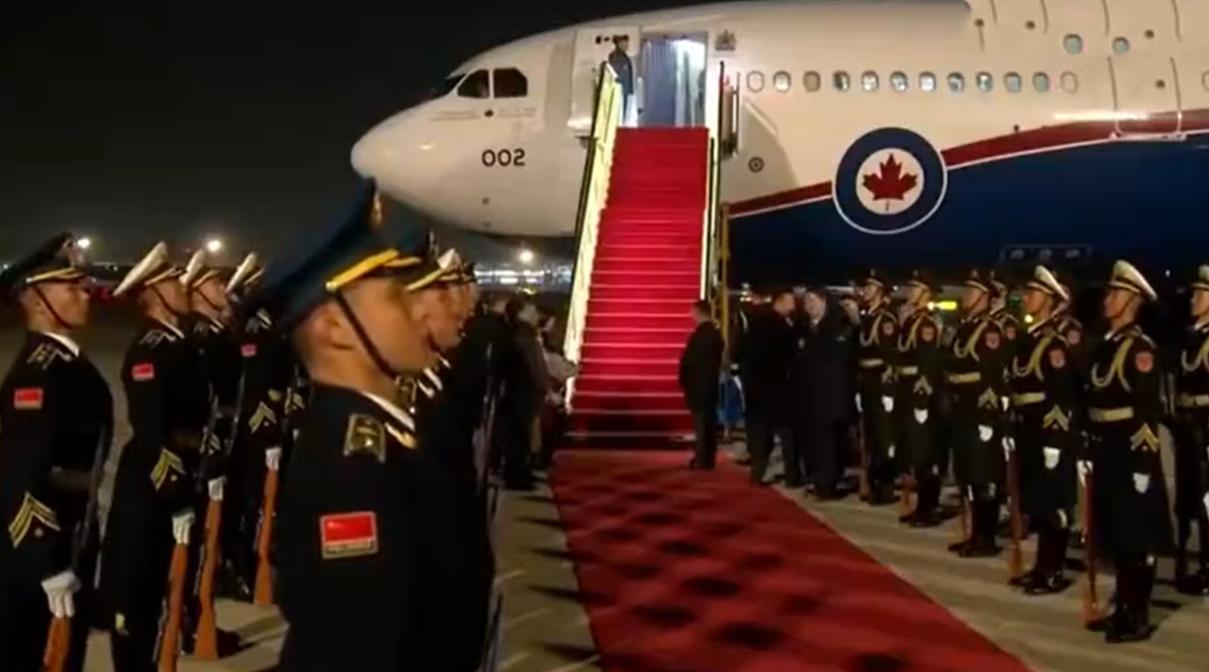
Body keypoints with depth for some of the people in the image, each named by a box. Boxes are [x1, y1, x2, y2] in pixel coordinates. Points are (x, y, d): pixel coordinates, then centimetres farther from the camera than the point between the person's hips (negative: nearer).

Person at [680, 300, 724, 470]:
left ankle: (702, 460, 0)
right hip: (711, 384, 8)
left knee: (701, 423, -4)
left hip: (698, 386, -8)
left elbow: (688, 361, -16)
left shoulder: (698, 336, -19)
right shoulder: (716, 334, 7)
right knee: (709, 423, 11)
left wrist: (684, 381, -3)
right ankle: (708, 458, 16)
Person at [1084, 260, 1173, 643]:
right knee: (1114, 536, 15)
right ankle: (1124, 609, 26)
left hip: (1131, 454, -8)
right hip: (1106, 452, 8)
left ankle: (1138, 618, 12)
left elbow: (1150, 410, -18)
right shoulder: (1106, 345, 12)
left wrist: (1144, 464, -20)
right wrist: (1091, 452, 15)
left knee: (1136, 539, 2)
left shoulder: (1140, 347, -13)